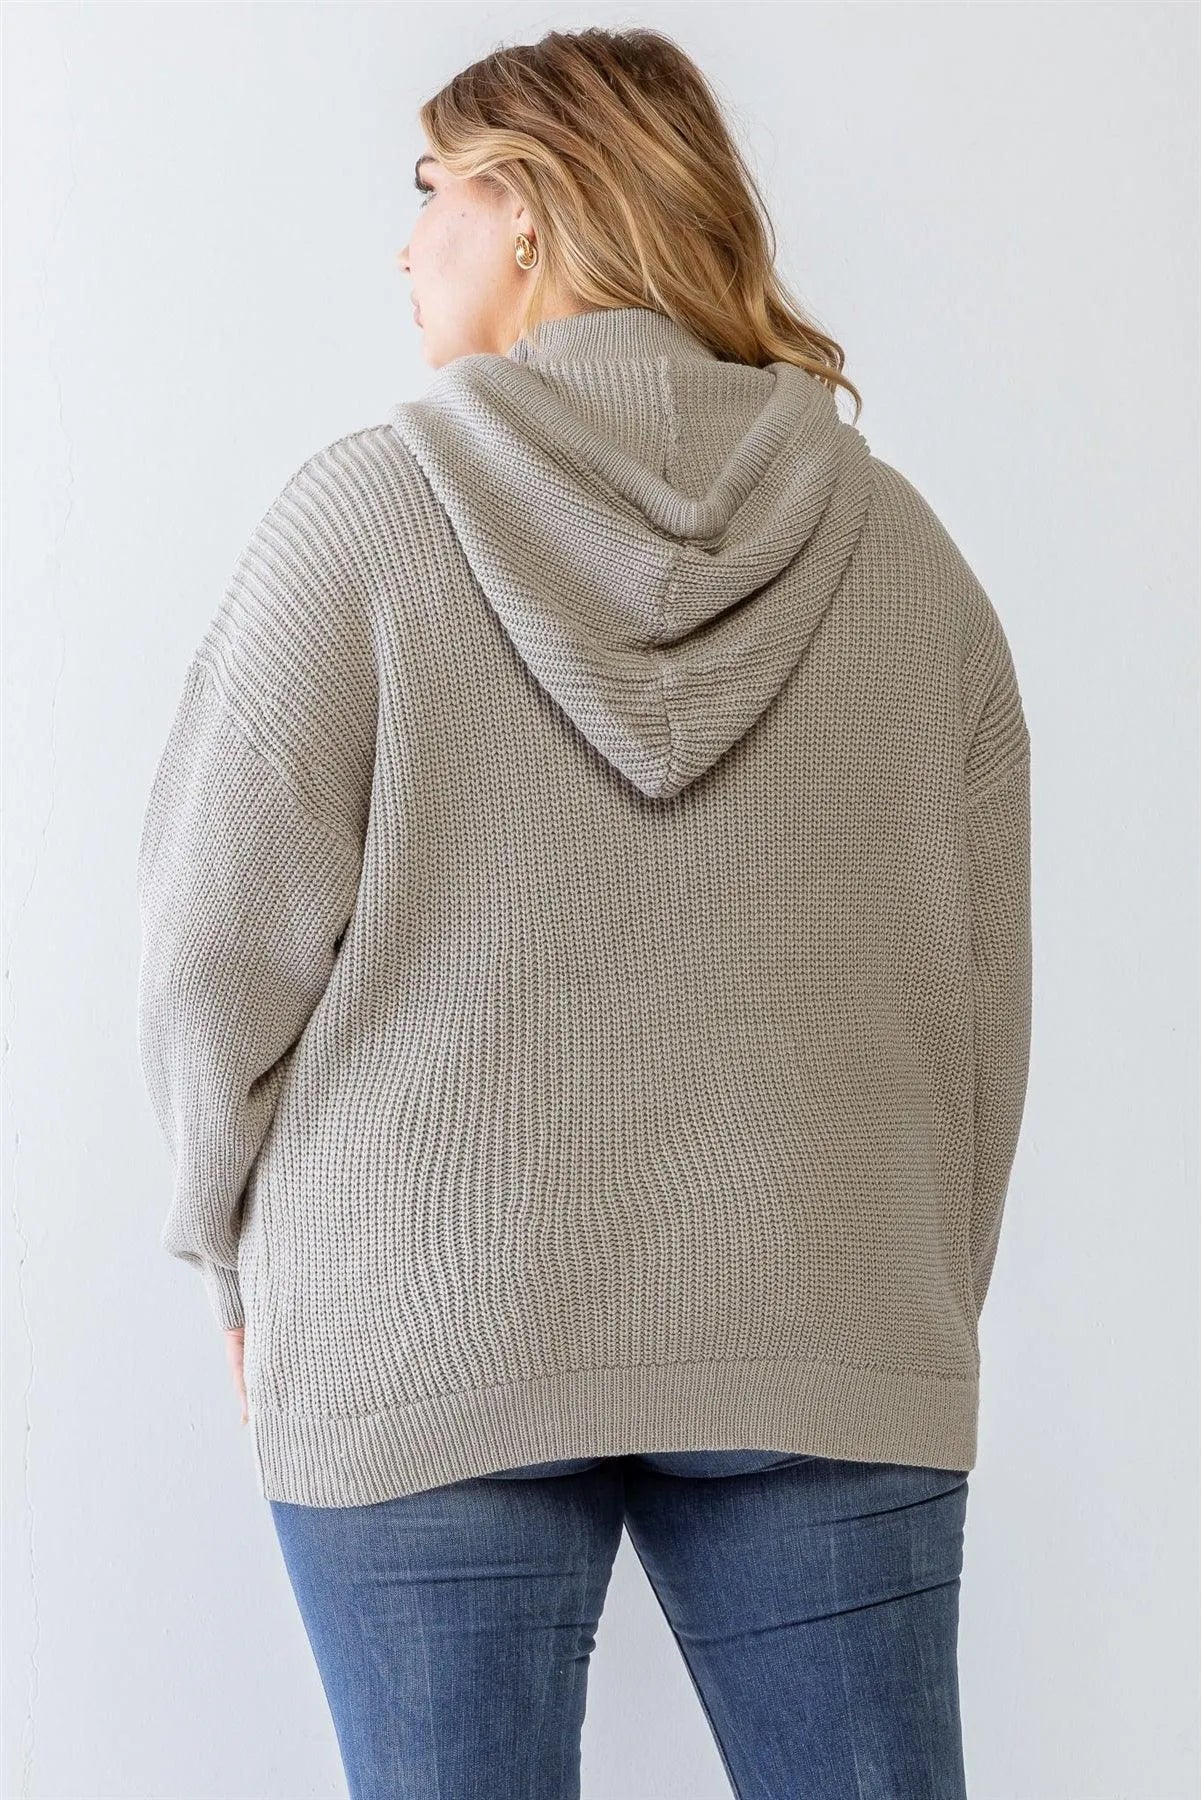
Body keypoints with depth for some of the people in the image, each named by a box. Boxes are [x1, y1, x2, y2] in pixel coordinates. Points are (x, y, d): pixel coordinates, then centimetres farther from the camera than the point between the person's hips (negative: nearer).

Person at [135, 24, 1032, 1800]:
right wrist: (924, 1318, 17)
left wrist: (242, 1257, 10)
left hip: (419, 1348, -2)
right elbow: (982, 991, 5)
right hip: (820, 1342, 3)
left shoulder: (361, 509, -5)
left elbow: (227, 945, -6)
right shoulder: (899, 548, 4)